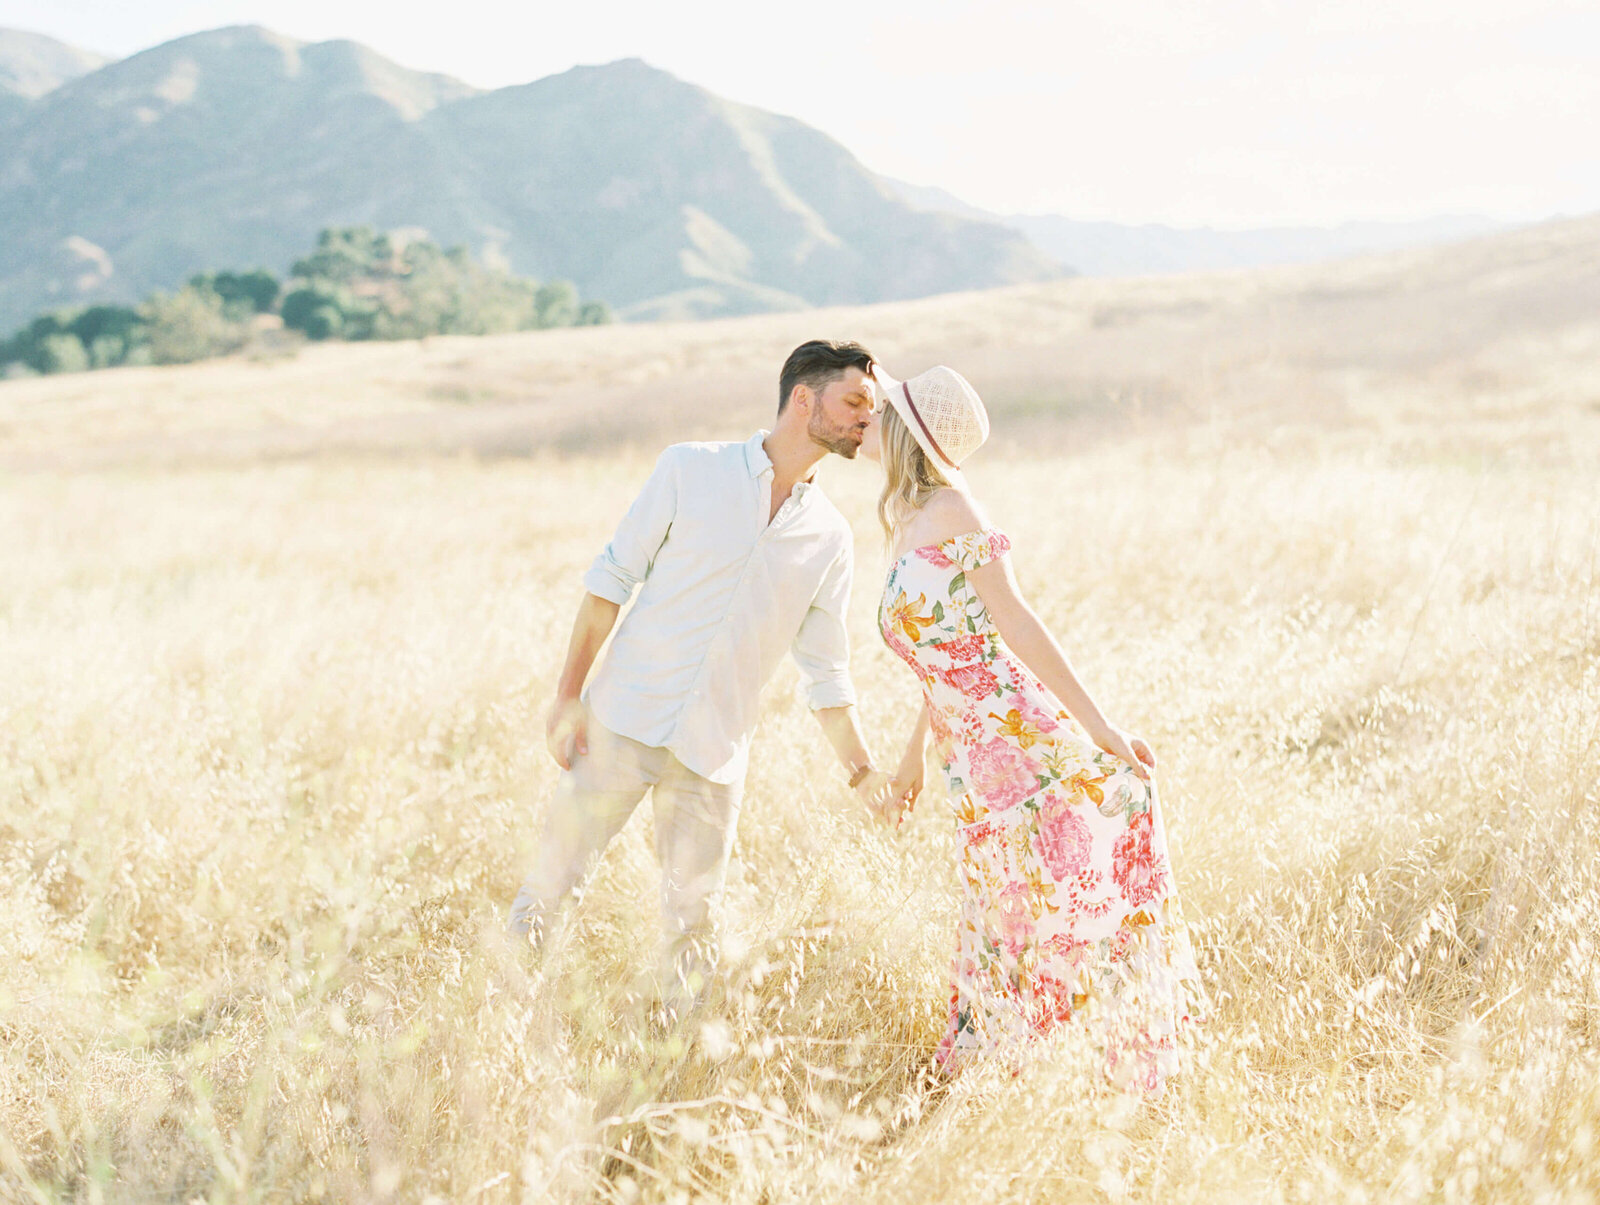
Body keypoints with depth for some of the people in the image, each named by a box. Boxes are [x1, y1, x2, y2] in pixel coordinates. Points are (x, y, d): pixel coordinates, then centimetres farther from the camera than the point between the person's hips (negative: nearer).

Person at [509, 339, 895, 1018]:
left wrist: (860, 768, 8)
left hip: (715, 754, 3)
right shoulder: (692, 470, 0)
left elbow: (825, 671, 15)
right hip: (625, 720, -3)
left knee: (692, 923, 4)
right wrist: (570, 694, -5)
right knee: (552, 882, -1)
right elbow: (611, 578, 0)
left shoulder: (830, 540, 9)